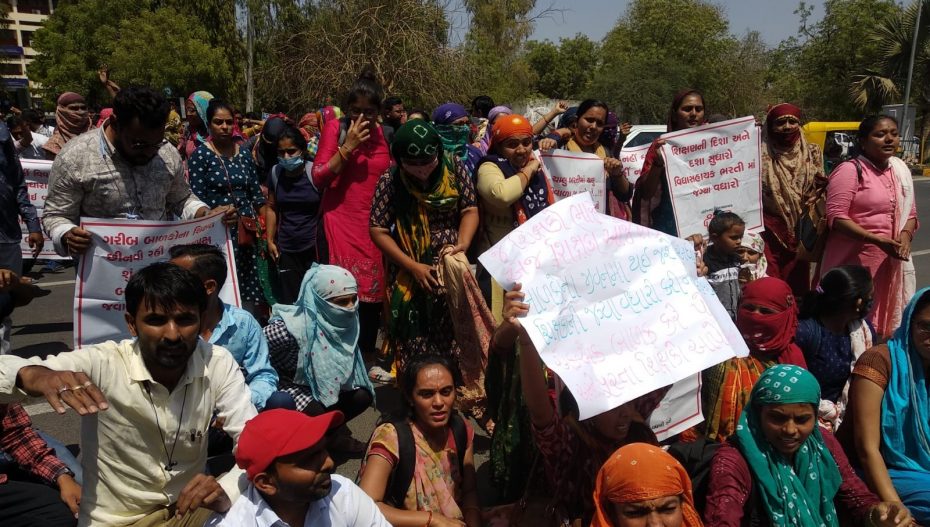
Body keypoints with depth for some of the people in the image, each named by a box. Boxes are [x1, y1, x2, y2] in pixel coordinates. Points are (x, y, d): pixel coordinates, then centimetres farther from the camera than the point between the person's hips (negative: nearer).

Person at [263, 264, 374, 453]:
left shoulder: (343, 320, -13)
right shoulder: (291, 328, -34)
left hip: (324, 381, 7)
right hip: (289, 383, -7)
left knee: (362, 396, -8)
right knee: (315, 413, -30)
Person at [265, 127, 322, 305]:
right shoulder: (276, 172, 2)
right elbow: (271, 207, 12)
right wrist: (270, 240, 9)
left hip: (315, 247, -3)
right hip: (286, 248, 4)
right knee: (289, 301, 9)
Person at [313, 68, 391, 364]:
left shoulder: (384, 134, 9)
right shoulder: (335, 128, -1)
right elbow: (319, 178, -8)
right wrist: (348, 146, -15)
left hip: (375, 225, 3)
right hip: (341, 225, -3)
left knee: (372, 293, 5)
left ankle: (366, 359, 20)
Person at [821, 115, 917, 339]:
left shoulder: (901, 170, 11)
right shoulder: (850, 170, -11)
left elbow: (910, 213, 18)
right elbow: (836, 218, -17)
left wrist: (906, 234, -5)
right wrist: (878, 240, -22)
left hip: (889, 263, 7)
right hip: (853, 263, -7)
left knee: (882, 324, 13)